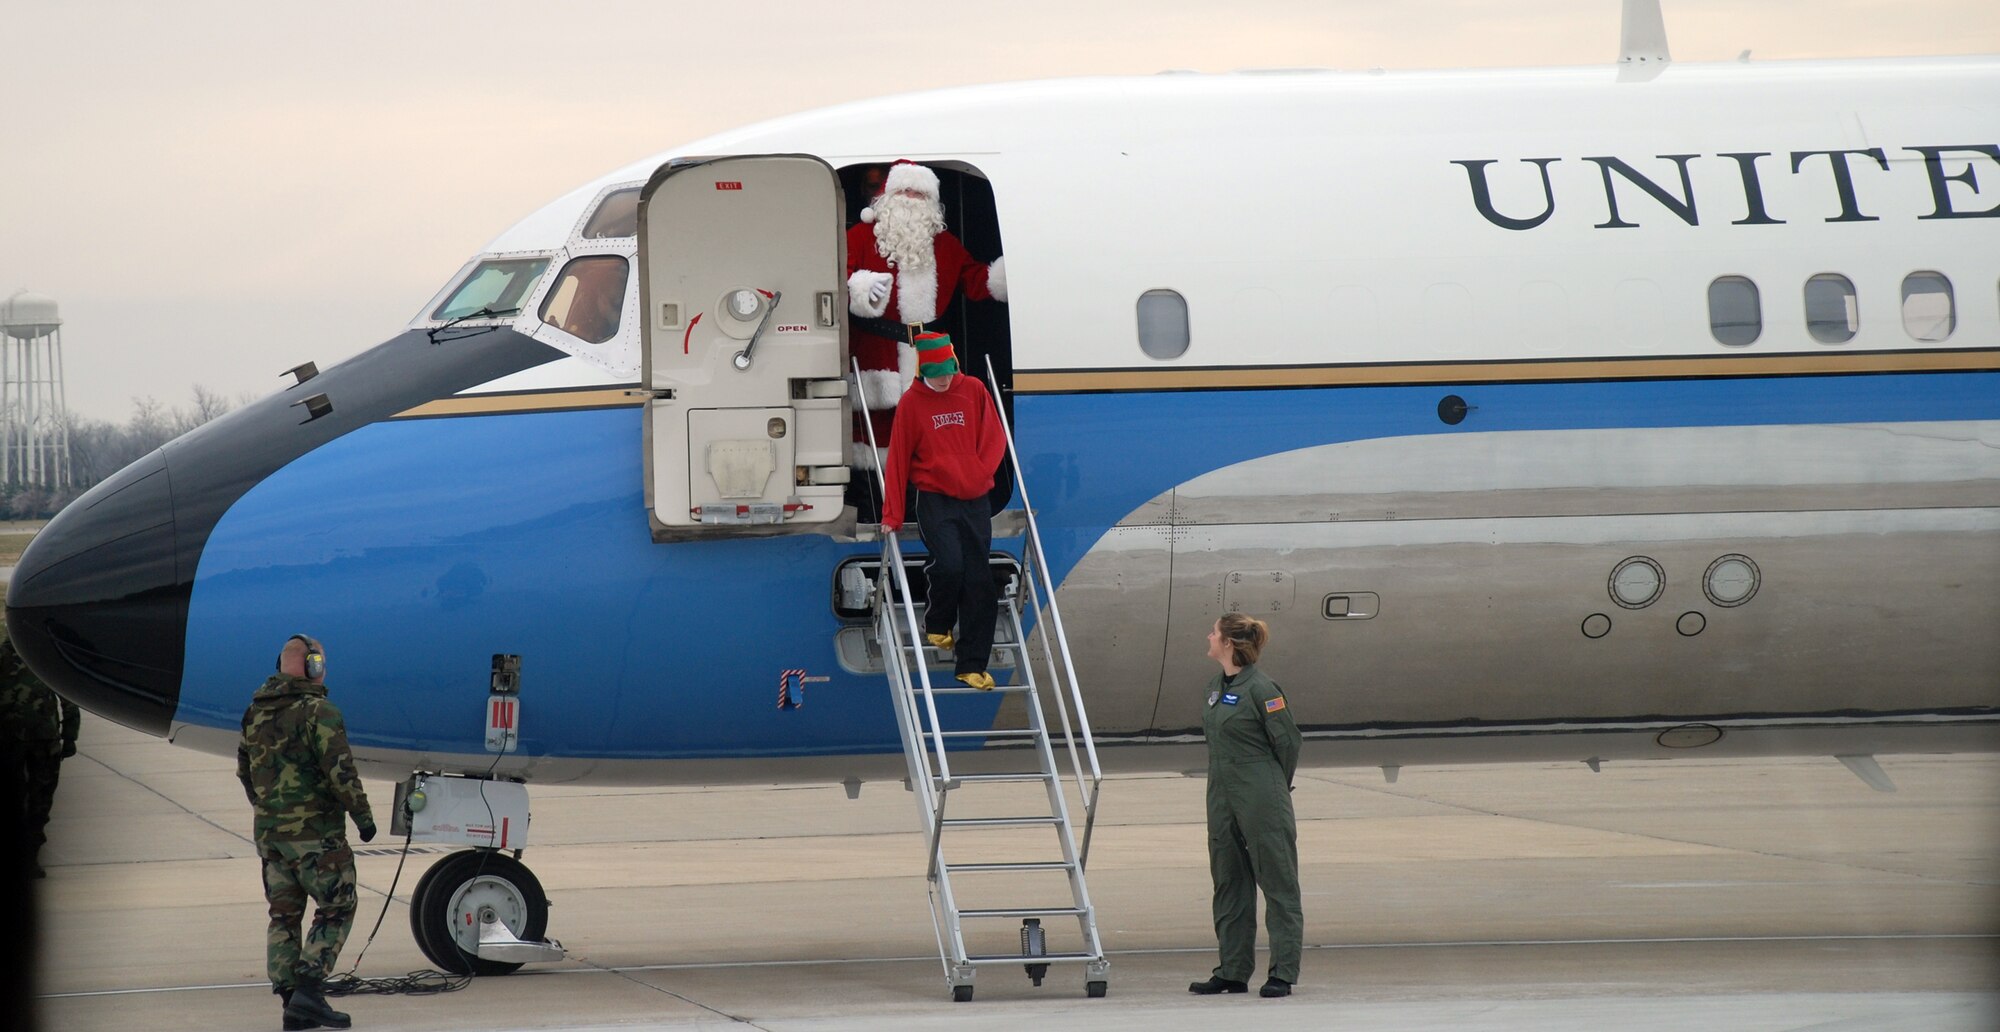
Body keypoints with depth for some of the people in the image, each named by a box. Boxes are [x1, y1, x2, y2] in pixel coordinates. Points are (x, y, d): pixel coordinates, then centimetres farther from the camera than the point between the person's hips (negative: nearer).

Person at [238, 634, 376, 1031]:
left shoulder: (256, 713, 10)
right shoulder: (319, 712, -14)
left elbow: (244, 770, 18)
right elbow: (340, 770, -17)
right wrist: (362, 814, -8)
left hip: (269, 831, 7)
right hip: (315, 832, -7)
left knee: (283, 915, 10)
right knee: (336, 909, 1)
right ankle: (309, 992, -11)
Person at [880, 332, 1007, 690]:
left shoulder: (974, 391, 3)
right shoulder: (912, 402, -2)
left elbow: (995, 439, 8)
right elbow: (898, 459, 0)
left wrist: (979, 474, -8)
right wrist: (892, 515, -1)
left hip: (975, 500, 3)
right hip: (935, 500, -3)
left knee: (979, 581, -1)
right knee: (949, 564, -22)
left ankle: (971, 664, 5)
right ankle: (937, 626, 8)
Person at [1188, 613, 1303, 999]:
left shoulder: (1260, 689, -14)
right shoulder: (1216, 688, 11)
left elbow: (1287, 743, -9)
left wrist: (1275, 791, 2)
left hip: (1262, 804, -9)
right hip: (1223, 801, 9)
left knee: (1277, 883, -2)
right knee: (1229, 884, 12)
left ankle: (1282, 973, -1)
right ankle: (1233, 971, 18)